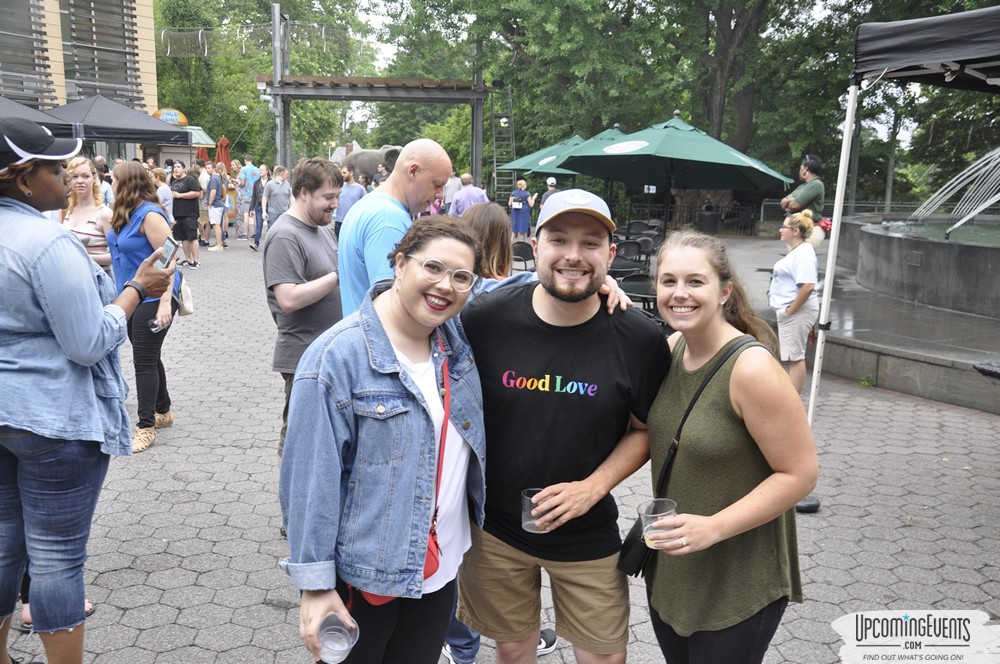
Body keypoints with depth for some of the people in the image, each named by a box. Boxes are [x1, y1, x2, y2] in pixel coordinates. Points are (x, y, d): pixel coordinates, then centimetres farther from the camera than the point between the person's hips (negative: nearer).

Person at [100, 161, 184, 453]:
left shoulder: (149, 214, -18)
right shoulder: (123, 214, 8)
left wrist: (165, 303, -26)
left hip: (153, 298, -9)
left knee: (145, 360, -6)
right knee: (147, 357, 17)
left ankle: (146, 427, 2)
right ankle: (163, 411, 32)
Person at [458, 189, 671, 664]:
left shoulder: (640, 339, -14)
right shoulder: (485, 319, -15)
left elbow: (646, 429, -1)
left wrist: (593, 486, -15)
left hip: (587, 533, 0)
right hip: (494, 527, 1)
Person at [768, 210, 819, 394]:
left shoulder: (804, 254, -19)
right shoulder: (796, 251, 14)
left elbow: (808, 286, -30)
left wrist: (791, 310, -23)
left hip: (797, 312, -11)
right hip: (789, 311, 11)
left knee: (794, 357, -4)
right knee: (792, 357, 17)